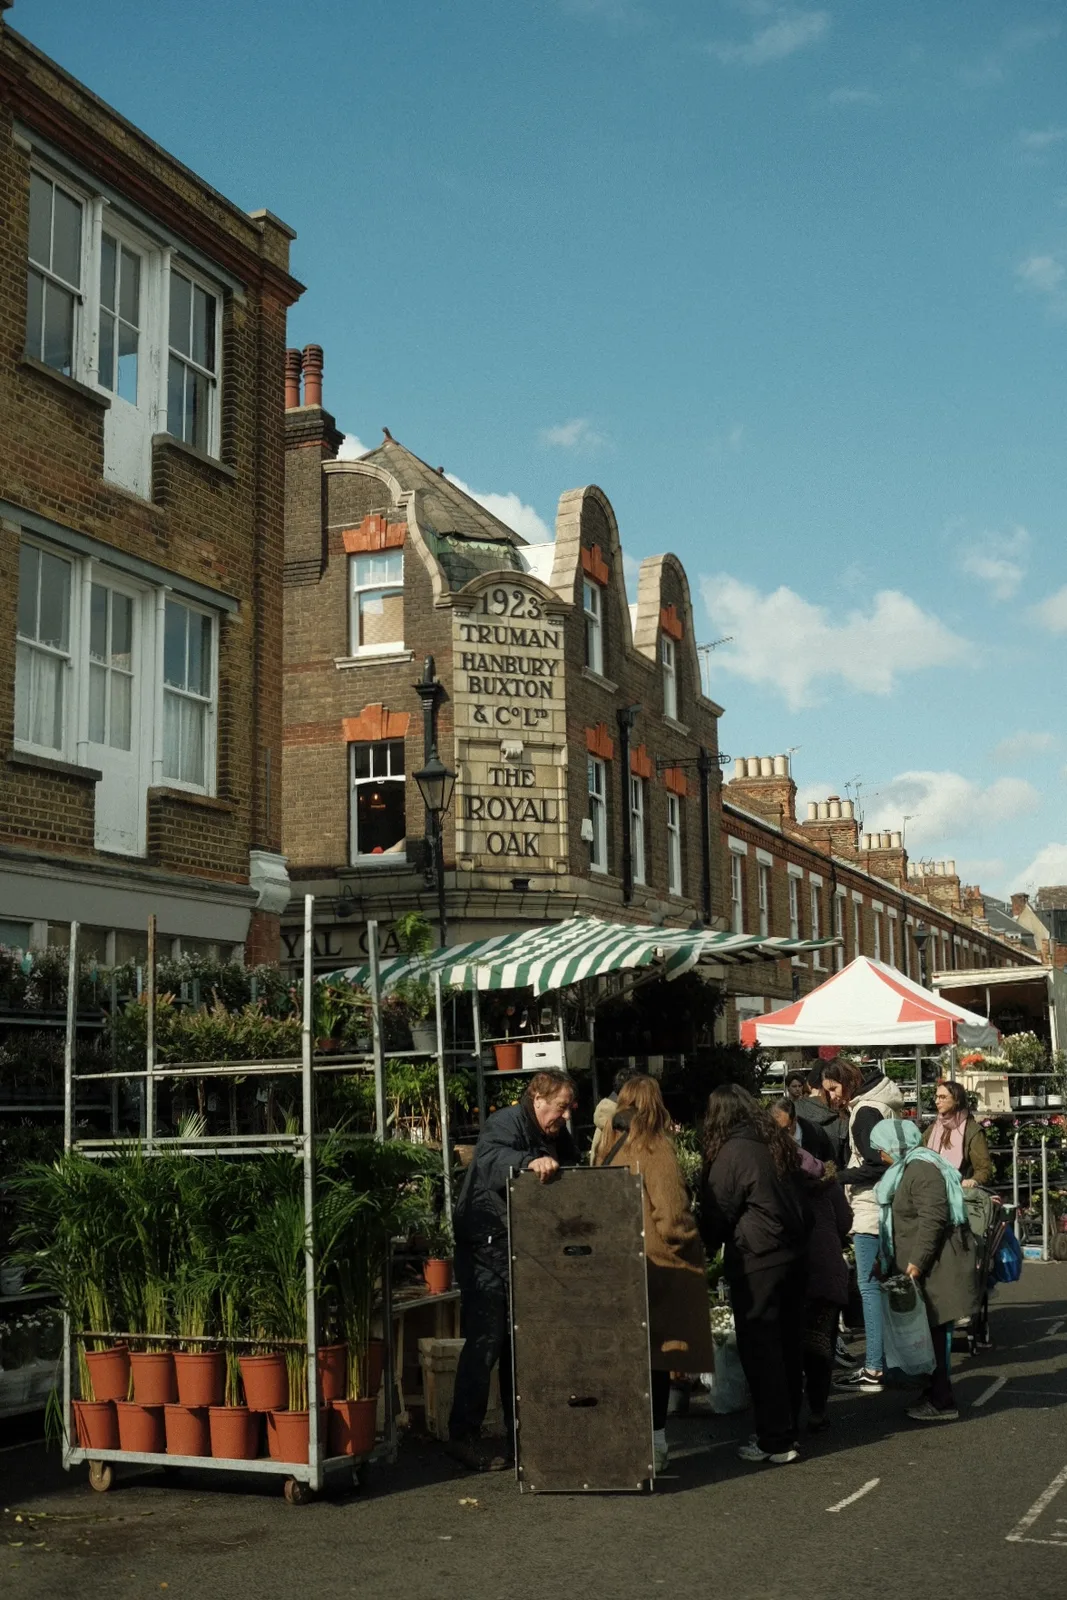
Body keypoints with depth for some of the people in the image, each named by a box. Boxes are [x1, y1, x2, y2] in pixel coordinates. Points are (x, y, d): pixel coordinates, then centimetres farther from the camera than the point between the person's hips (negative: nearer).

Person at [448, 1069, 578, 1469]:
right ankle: (463, 1436, -1)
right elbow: (490, 1159, -34)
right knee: (485, 1340, -9)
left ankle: (519, 1436, 21)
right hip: (486, 1252, -8)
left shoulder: (557, 1139, 16)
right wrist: (529, 1162, -51)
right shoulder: (504, 1124, -13)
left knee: (520, 1343, 13)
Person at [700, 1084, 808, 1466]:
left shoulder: (732, 1153, -14)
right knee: (788, 1344, 15)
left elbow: (717, 1213, -9)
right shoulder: (778, 1143, 8)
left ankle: (775, 1441, 3)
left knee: (760, 1349, 0)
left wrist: (706, 1248, 7)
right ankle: (789, 1427, 26)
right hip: (793, 1256, 8)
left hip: (756, 1263, -8)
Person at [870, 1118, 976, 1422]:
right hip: (924, 1266, 10)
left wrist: (917, 1262, -23)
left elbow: (933, 1219, -24)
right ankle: (935, 1395, 19)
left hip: (935, 1266, -10)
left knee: (932, 1332, -6)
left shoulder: (921, 1169, -15)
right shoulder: (909, 1168, 18)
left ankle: (942, 1403, 0)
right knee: (929, 1332, 12)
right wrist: (889, 1259, 24)